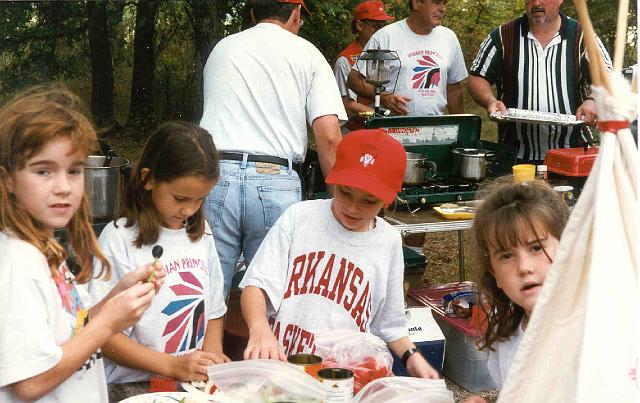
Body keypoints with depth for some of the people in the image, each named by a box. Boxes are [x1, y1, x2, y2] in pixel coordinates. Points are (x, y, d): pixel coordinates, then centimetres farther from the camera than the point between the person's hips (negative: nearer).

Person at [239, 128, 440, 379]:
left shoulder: (388, 242, 8)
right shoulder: (300, 217, 1)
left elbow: (388, 322, 18)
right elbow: (256, 285, -5)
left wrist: (411, 355, 2)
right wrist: (259, 328, -24)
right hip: (278, 360, -2)